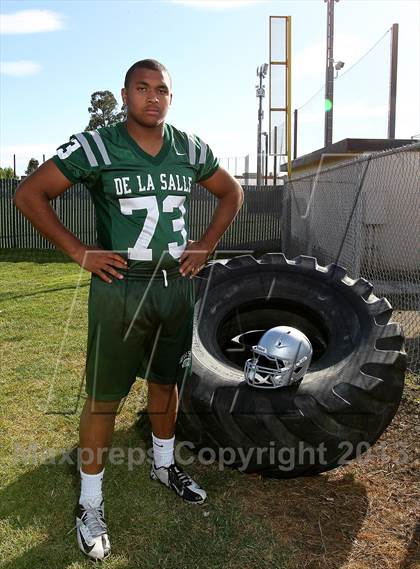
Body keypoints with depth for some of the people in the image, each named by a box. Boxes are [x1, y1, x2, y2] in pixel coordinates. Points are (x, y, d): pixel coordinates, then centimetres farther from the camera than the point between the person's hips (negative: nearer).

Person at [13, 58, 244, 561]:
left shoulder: (190, 150, 4)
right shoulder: (96, 147, -8)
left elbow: (231, 193, 18)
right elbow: (29, 194, -6)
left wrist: (206, 245, 7)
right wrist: (78, 252, -11)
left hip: (177, 285, 5)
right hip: (120, 288, -4)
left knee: (165, 382, 19)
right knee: (104, 398, 3)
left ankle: (164, 465, 42)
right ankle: (90, 506, 21)